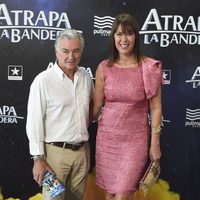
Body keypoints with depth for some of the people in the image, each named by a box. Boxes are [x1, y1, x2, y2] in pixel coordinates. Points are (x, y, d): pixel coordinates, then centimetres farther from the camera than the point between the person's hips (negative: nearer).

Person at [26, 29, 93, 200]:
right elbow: (34, 122, -11)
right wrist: (38, 158, -11)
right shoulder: (43, 80, -12)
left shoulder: (86, 77, 5)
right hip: (56, 152, -5)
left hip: (82, 151, 5)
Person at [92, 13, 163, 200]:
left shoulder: (150, 68, -7)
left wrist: (155, 144, -4)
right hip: (106, 137, 3)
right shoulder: (104, 67, -1)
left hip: (135, 139, -2)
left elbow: (155, 108, -4)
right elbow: (96, 105, 7)